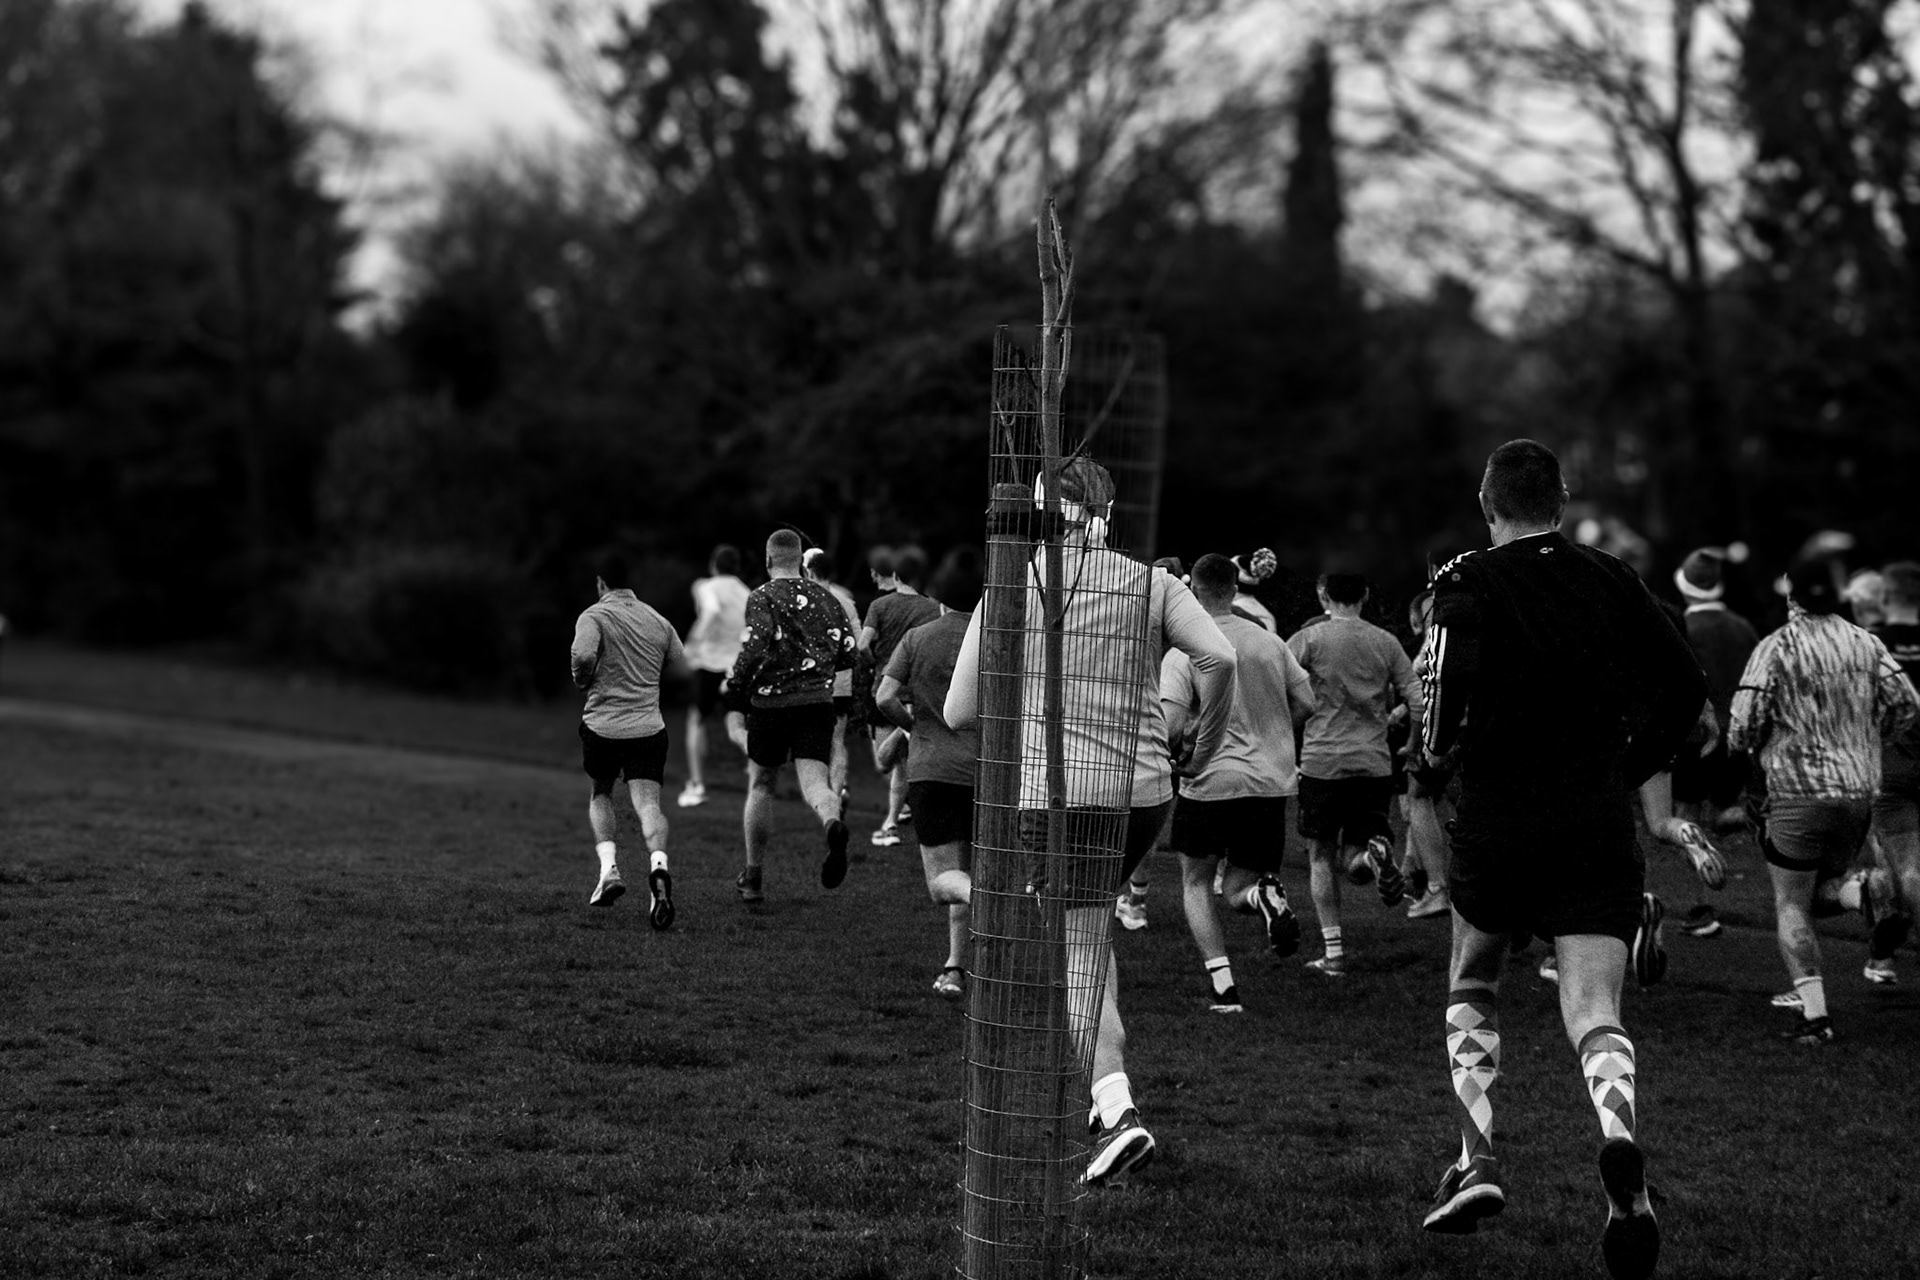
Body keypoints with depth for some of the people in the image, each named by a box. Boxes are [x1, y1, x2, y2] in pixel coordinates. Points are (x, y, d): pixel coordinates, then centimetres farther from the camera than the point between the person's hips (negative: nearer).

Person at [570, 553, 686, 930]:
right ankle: (658, 866, -33)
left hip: (602, 725, -2)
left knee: (600, 793, 22)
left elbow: (584, 656, -23)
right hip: (648, 727, 2)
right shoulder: (658, 621, 11)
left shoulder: (594, 617, -4)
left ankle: (609, 867, 7)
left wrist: (581, 679, -2)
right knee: (648, 803, -6)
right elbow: (681, 668, 15)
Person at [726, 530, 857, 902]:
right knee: (814, 783, -6)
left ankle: (752, 878, 21)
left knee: (760, 786, 14)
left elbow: (756, 646, -19)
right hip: (818, 702, 2)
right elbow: (849, 652, 11)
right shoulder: (825, 599, 11)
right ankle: (833, 824, -42)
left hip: (770, 703, -2)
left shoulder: (762, 596, -5)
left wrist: (735, 682, -3)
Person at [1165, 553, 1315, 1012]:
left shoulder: (1183, 653, -7)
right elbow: (1305, 704, 9)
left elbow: (1171, 727, -15)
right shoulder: (1270, 642, 7)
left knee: (1195, 881, 16)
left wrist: (1177, 752, 7)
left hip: (1211, 784, -4)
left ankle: (1221, 984, 1)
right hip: (1273, 781, 4)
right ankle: (1264, 895, -21)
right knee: (1235, 889, 16)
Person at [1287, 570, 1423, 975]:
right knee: (1357, 865, 9)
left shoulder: (1309, 639, -2)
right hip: (1375, 764, 2)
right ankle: (1375, 853, -28)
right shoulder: (1386, 643, 7)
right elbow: (1416, 703, 6)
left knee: (1323, 855, 10)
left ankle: (1334, 952, 5)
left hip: (1323, 762, -2)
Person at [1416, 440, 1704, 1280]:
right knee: (1595, 1015, -4)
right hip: (1600, 827, 2)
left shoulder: (1469, 585, -4)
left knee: (1472, 992, 21)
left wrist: (1432, 742, 5)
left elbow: (1446, 711, -17)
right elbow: (1685, 689, 7)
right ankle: (1621, 1146, -32)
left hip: (1497, 824, -1)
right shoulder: (1611, 580, 7)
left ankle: (1477, 1163, 14)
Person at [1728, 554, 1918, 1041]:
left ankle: (1814, 1017, -5)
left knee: (1791, 906, 3)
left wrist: (1738, 743, 11)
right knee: (1818, 893, 21)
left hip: (1798, 793, -5)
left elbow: (1745, 720, -13)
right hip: (1860, 792, 5)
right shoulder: (1866, 644, 5)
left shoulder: (1776, 648, -8)